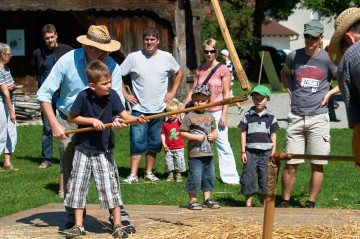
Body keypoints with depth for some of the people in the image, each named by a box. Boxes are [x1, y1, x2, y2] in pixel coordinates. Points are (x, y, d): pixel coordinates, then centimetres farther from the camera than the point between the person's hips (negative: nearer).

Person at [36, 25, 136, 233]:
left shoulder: (112, 67, -14)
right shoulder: (68, 62, -17)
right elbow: (44, 94, -11)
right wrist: (54, 124, -20)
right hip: (68, 124, 0)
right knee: (71, 173, 5)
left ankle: (119, 216, -3)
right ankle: (74, 218, 17)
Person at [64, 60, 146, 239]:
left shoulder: (112, 95, -8)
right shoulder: (84, 96, -13)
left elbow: (124, 115, -13)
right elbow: (71, 118, -5)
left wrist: (136, 119, -34)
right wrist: (92, 120, -16)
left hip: (104, 150, 0)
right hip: (83, 148, 0)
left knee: (110, 187, -3)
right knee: (78, 186, 4)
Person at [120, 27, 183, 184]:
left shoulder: (166, 57, 3)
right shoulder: (134, 57, -4)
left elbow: (179, 73, 19)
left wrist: (173, 92, 10)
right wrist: (125, 94, -3)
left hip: (159, 109, 3)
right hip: (139, 109, -3)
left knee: (154, 143, 9)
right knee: (137, 143, -7)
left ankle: (149, 172, 19)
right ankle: (133, 175, -6)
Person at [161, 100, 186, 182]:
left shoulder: (180, 122, -1)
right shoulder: (165, 124, -1)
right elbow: (163, 134, 1)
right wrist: (164, 144, -9)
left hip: (179, 148, -1)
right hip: (169, 148, 1)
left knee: (179, 162, 2)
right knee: (168, 162, 5)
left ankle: (178, 175, 15)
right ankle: (170, 174, 20)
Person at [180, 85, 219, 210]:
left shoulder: (210, 117, 11)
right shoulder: (189, 116, -8)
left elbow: (214, 131, 21)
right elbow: (182, 133, -10)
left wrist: (213, 136, -2)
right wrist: (196, 137, -18)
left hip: (209, 154, 6)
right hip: (195, 154, -6)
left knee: (209, 176, 14)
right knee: (195, 177, -5)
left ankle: (207, 199, 27)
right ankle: (193, 201, 7)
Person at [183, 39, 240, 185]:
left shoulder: (223, 69, -5)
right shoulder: (200, 70, 9)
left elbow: (226, 94, -6)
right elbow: (193, 91, 13)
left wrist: (223, 115, -11)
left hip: (217, 111, -5)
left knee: (222, 144, -6)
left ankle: (230, 177, -3)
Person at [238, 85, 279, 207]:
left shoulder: (271, 117, 6)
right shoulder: (247, 116, 5)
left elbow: (273, 135, 9)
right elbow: (243, 134, 5)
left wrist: (273, 153, 3)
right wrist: (243, 152, 1)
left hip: (266, 152, 0)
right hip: (251, 151, 0)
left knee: (266, 177, 2)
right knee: (248, 176, 0)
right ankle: (248, 202, 9)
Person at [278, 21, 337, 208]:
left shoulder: (327, 58, -1)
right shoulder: (294, 56, 7)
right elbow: (284, 73, 28)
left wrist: (329, 93, -1)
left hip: (318, 117, -2)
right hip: (296, 117, 2)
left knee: (317, 164, -1)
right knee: (290, 164, 1)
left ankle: (311, 203, 6)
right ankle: (285, 201, 11)